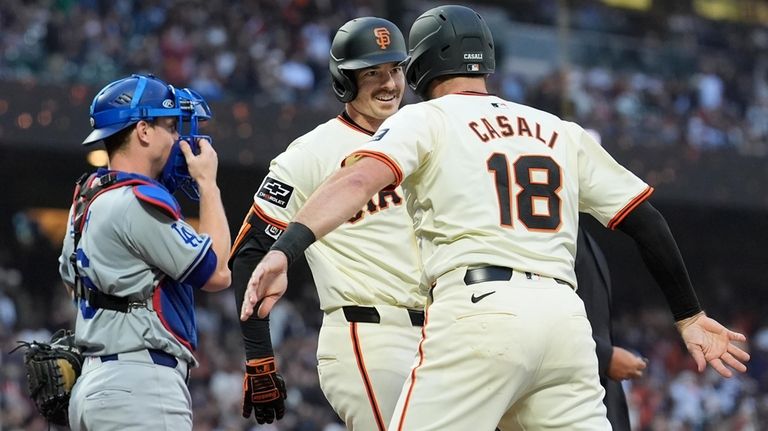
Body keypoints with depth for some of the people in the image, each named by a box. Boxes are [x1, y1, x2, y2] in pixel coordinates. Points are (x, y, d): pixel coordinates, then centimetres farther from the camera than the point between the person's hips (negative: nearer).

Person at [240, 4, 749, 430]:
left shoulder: (425, 119, 10)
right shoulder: (563, 133, 23)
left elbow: (359, 180, -10)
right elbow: (647, 221, 21)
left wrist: (285, 249, -23)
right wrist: (689, 315, 29)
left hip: (478, 314, -5)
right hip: (565, 316, 5)